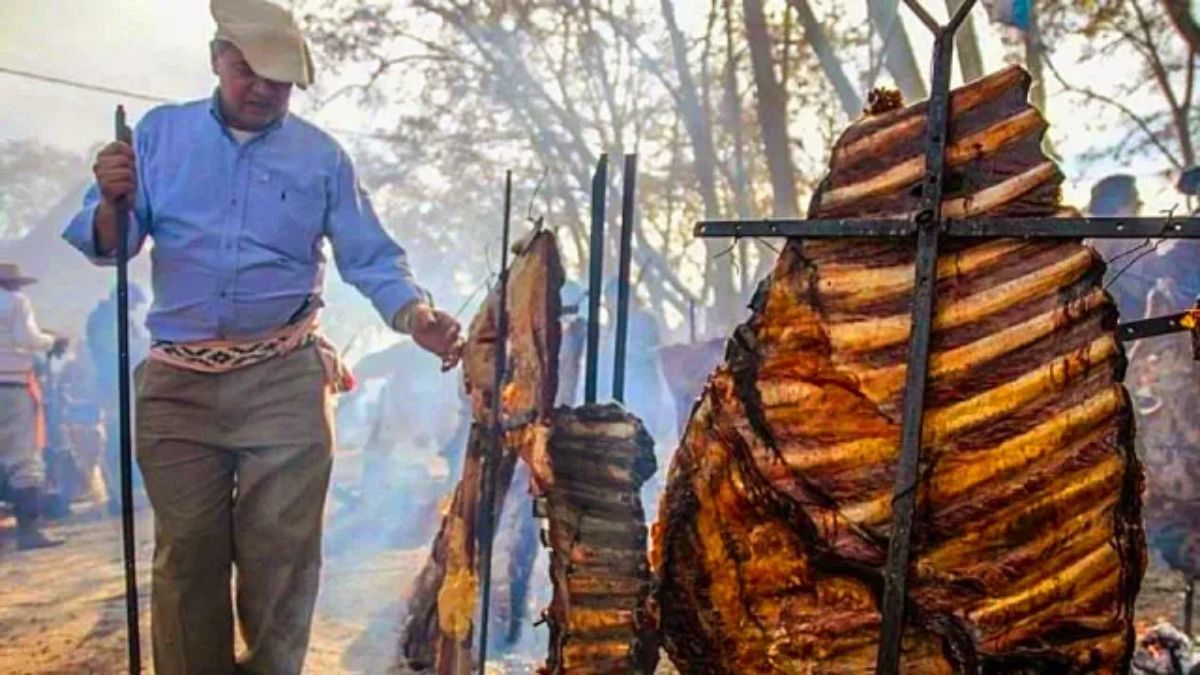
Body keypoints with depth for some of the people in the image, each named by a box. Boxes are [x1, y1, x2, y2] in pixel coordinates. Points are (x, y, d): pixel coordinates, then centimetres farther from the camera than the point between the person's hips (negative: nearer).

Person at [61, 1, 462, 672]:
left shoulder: (321, 155, 4)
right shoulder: (159, 133, 7)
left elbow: (372, 258, 3)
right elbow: (105, 246, 5)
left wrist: (418, 316, -16)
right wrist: (114, 202, -18)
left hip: (286, 382, -1)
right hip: (179, 382, 1)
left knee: (280, 552, 5)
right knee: (187, 551, 9)